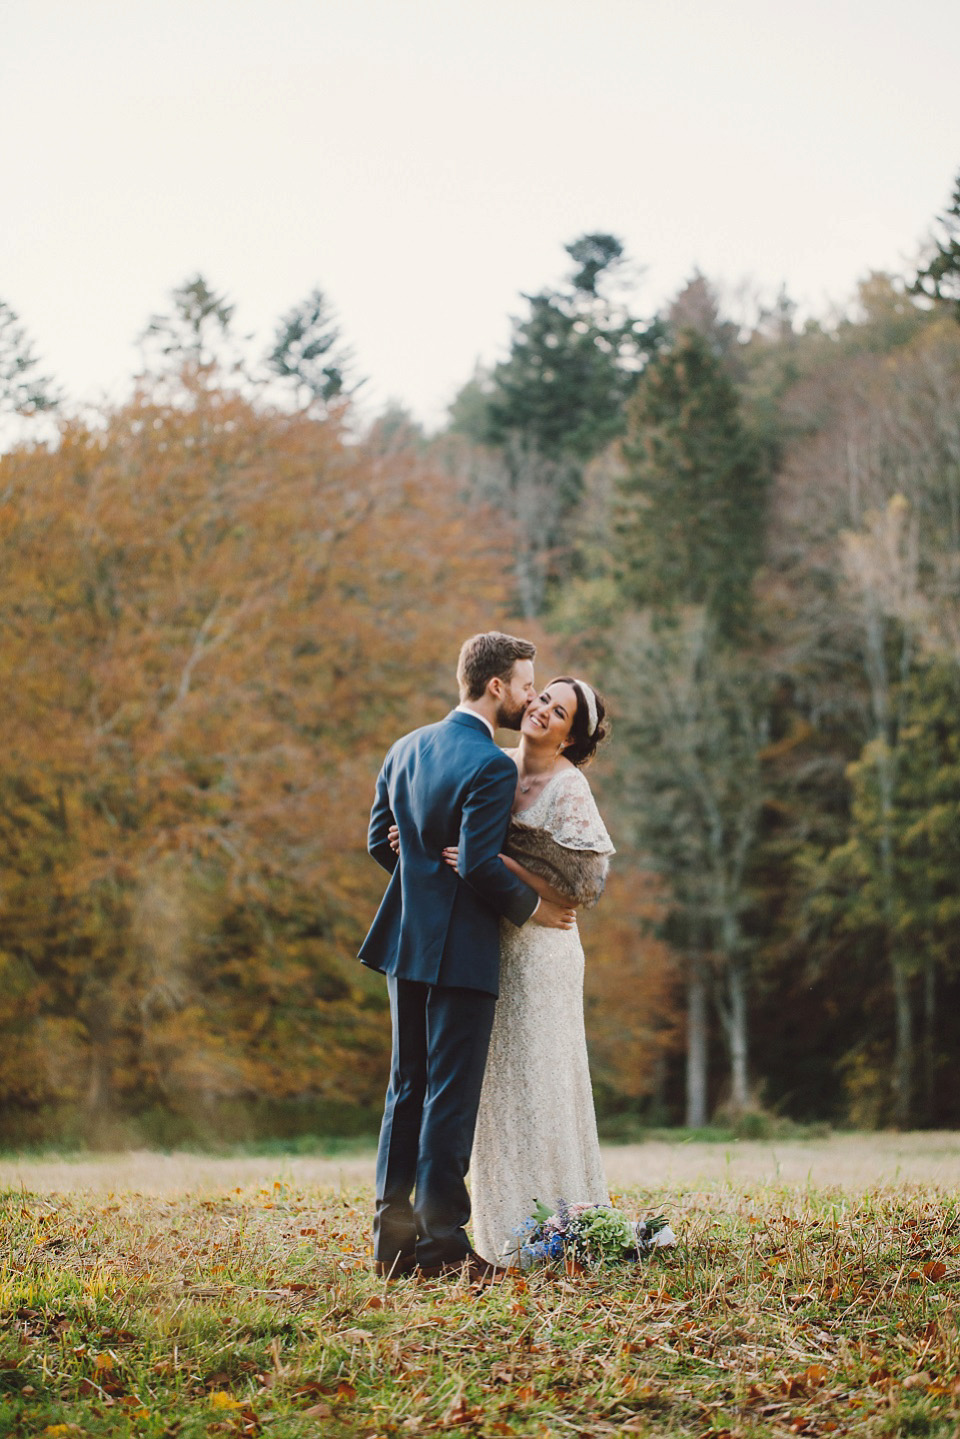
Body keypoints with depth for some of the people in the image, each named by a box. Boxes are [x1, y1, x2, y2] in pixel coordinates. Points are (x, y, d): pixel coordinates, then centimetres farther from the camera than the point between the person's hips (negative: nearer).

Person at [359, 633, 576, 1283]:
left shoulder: (407, 748, 9)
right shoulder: (491, 767, -16)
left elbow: (380, 840, 13)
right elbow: (480, 864, -21)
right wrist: (532, 906, -6)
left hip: (406, 939, 8)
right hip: (461, 948, -8)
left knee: (408, 1090, 13)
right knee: (452, 1096, -2)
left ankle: (394, 1239, 13)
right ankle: (441, 1242, 0)